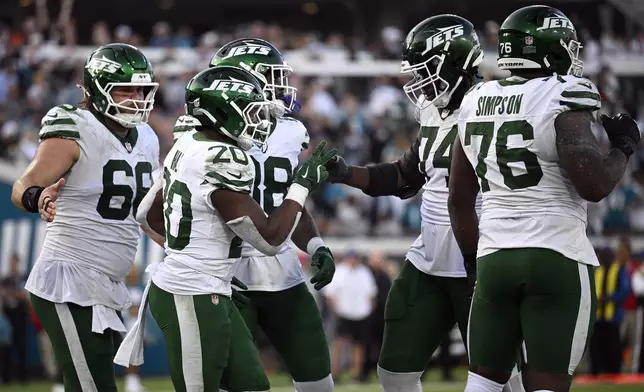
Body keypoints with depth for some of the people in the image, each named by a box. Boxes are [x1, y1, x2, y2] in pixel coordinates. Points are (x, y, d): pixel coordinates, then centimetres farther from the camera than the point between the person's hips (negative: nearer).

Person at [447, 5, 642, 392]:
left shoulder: (476, 103, 10)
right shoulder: (562, 99, -10)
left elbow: (459, 199, 15)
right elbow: (594, 185, -17)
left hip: (494, 258, 6)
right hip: (557, 257, -6)